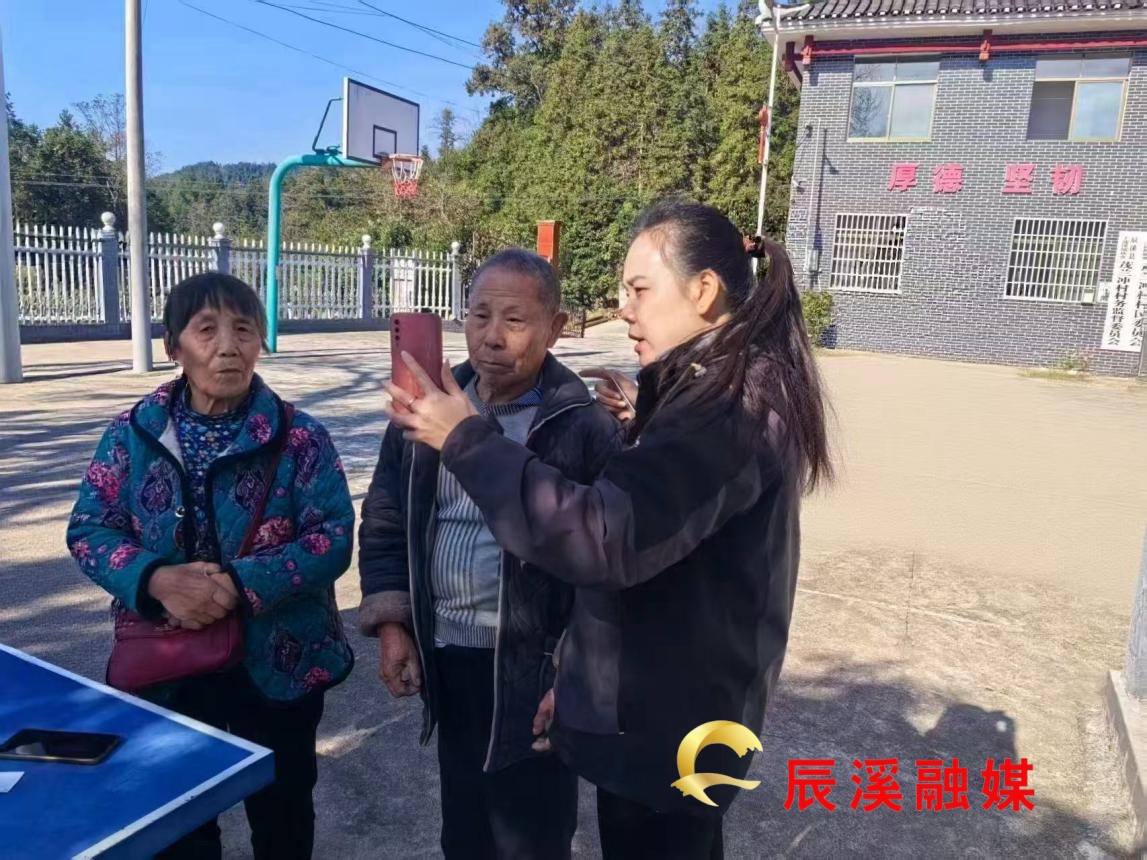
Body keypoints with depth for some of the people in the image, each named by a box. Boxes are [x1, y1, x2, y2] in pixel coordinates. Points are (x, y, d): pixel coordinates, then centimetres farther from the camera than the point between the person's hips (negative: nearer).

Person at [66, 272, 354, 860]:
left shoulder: (298, 437, -11)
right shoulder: (134, 432, -4)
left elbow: (332, 537, -15)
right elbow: (88, 529, -3)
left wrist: (240, 585, -27)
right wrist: (157, 579, -22)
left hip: (277, 664, -2)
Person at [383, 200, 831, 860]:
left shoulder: (733, 406, -26)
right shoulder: (740, 392, 7)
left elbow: (608, 536, -36)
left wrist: (468, 440, -29)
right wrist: (648, 424, 9)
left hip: (662, 726, -10)